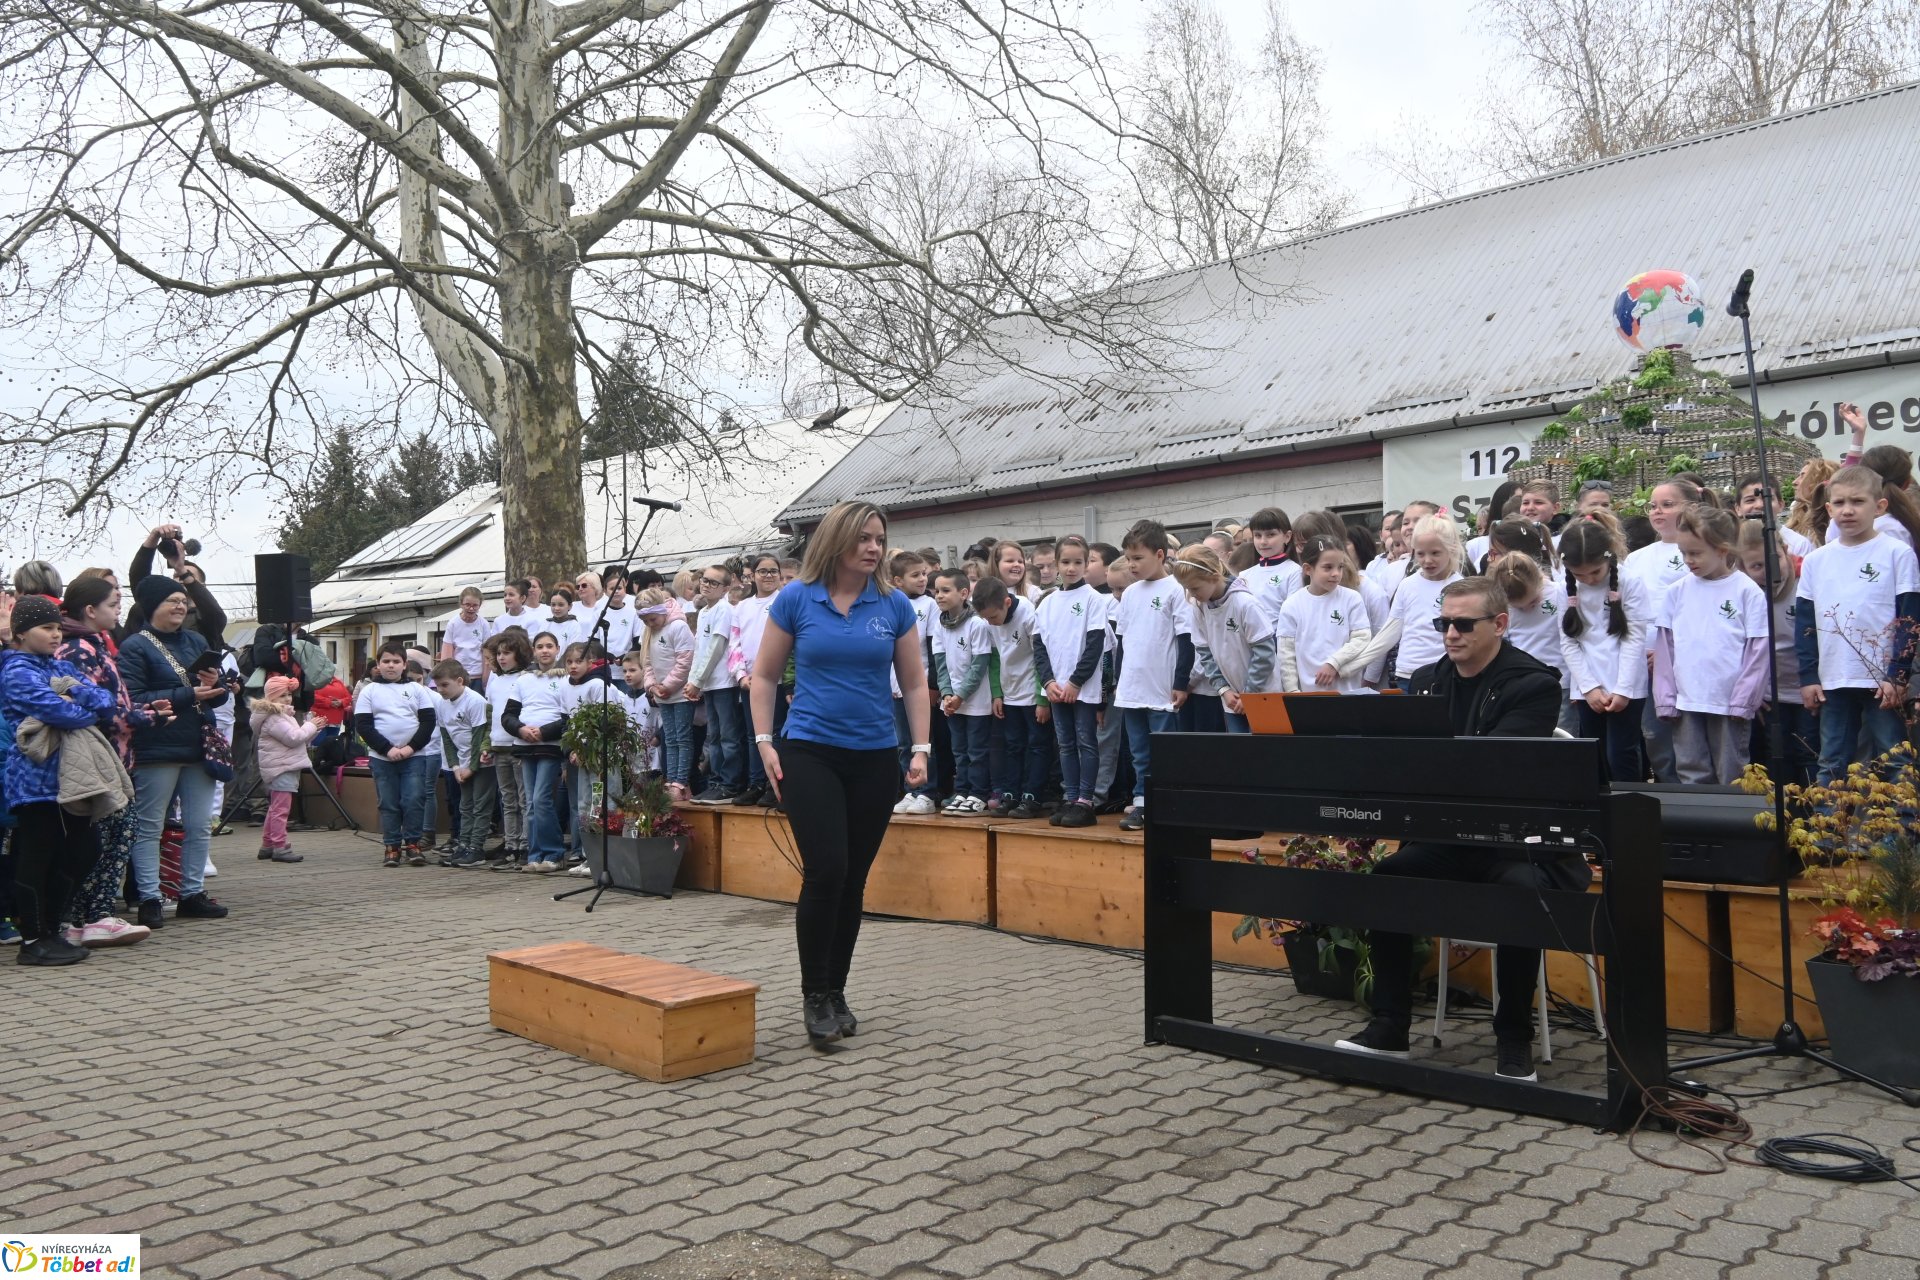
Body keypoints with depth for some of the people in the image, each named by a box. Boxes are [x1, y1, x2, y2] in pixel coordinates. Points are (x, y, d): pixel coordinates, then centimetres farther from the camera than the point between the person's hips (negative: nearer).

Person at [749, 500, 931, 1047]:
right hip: (809, 753, -3)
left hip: (874, 757, 3)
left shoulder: (894, 605, 3)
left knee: (854, 880, 7)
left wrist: (920, 749, -1)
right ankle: (814, 995, 4)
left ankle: (836, 992, 22)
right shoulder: (795, 598, -2)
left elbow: (914, 684, 8)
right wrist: (764, 743, -3)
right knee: (825, 871, -13)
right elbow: (765, 676, 4)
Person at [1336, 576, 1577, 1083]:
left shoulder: (1534, 684, -10)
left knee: (1518, 890, -34)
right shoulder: (1428, 679, 10)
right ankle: (1389, 1028, -7)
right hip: (1449, 835, 6)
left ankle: (1515, 1039, -13)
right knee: (1387, 875, -17)